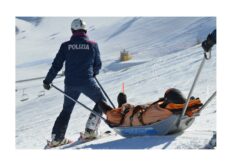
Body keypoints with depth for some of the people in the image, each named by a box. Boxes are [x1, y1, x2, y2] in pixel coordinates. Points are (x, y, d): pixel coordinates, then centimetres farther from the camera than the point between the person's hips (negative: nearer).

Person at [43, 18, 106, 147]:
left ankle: (57, 138, 16)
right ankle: (90, 130, 7)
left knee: (66, 110, 19)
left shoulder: (66, 46, 1)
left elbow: (56, 65, 2)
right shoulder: (93, 45, 0)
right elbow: (98, 65, 8)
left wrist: (47, 81, 14)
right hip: (87, 82, -2)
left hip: (70, 84, 3)